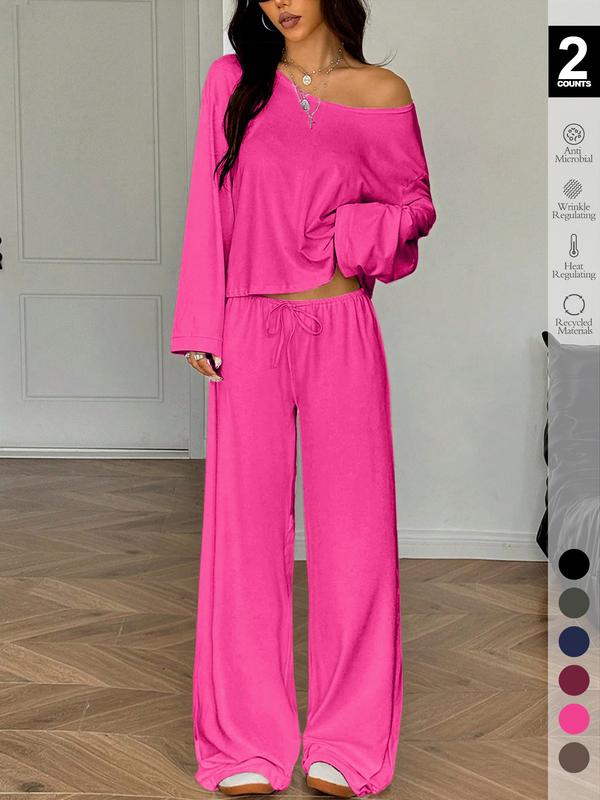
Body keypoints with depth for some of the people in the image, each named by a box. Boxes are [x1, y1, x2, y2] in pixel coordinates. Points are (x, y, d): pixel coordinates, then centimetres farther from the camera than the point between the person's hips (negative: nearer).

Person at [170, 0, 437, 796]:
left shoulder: (383, 93, 5)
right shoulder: (234, 80, 6)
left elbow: (418, 203, 12)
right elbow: (208, 206, 4)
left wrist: (358, 231, -9)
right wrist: (201, 327, -2)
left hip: (341, 330, 0)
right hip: (250, 333, 0)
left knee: (350, 526, 1)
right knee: (246, 527, 2)